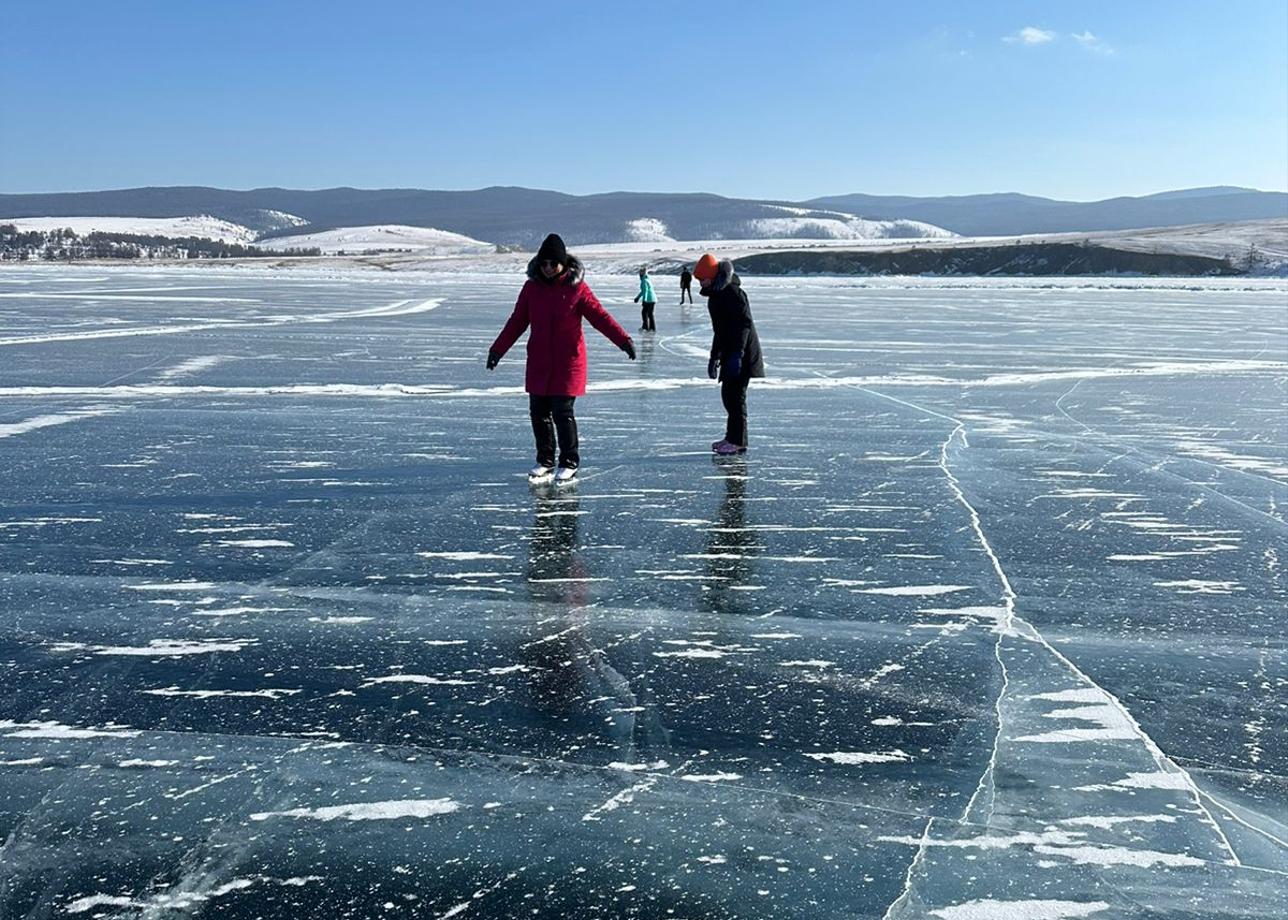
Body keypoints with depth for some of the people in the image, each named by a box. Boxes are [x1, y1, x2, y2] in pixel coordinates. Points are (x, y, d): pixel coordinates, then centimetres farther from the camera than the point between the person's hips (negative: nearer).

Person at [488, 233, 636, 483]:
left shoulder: (576, 288, -6)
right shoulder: (532, 287, 5)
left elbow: (600, 316, -9)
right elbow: (517, 322, 10)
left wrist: (623, 340, -20)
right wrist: (498, 349, 9)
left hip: (568, 362, -4)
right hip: (538, 363, 4)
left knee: (562, 413, -6)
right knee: (539, 413, 7)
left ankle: (569, 464, 9)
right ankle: (545, 462, 23)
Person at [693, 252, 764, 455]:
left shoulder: (732, 292, -16)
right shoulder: (716, 294, 15)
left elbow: (744, 323, -23)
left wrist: (737, 354, -27)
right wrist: (714, 357, 25)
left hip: (741, 353, -10)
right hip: (730, 353, 10)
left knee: (735, 394, -8)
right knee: (728, 393, 14)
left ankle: (738, 442, -4)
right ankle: (732, 437, 23)